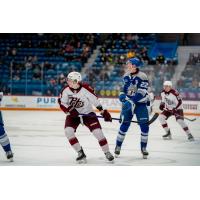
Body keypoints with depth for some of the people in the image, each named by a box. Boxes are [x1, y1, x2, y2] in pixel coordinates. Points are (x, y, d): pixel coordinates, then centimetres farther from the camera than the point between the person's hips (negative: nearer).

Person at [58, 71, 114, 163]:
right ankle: (80, 153, -5)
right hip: (73, 114, 2)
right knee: (68, 131, -18)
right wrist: (69, 111, -20)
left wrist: (104, 112, -16)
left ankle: (107, 153, 7)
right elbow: (62, 103, -5)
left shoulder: (86, 89, -24)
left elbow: (95, 100, -16)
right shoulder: (66, 90, -15)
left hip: (87, 113, -2)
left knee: (97, 131, -12)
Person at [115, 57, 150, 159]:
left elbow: (141, 93, -23)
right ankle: (118, 147, 9)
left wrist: (132, 101, -31)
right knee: (124, 125, -2)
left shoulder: (142, 77, -15)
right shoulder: (126, 76, 4)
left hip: (140, 103, -3)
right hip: (128, 103, 4)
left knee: (144, 125, -7)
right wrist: (122, 95, 2)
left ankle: (143, 148, 8)